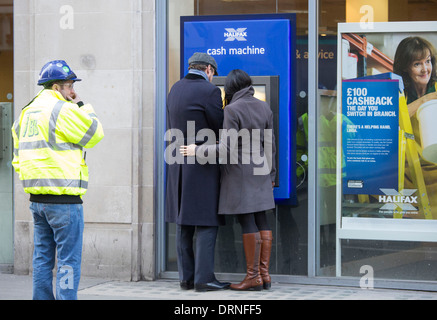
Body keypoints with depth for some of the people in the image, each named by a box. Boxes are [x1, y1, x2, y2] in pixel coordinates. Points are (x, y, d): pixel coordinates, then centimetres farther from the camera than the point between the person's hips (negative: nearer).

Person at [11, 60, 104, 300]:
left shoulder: (27, 112, 15)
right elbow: (95, 134, -5)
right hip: (63, 198, -8)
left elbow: (18, 154, 18)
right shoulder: (63, 110, -12)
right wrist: (82, 106, 5)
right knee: (69, 259, -4)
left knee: (43, 257, 12)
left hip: (37, 197, 8)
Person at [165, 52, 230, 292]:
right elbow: (220, 128, -8)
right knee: (207, 223, -4)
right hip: (203, 167, -7)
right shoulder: (209, 91, -12)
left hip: (178, 167, 7)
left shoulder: (176, 89, 11)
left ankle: (186, 277, 12)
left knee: (184, 225, 10)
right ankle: (204, 278, -7)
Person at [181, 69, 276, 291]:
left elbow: (227, 149, -19)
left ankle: (253, 276, -3)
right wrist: (270, 175, 17)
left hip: (238, 171, -7)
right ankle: (264, 274, 8)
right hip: (259, 171, 7)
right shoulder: (264, 108, 5)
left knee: (247, 222, -5)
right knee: (261, 221, 8)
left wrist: (198, 151, -8)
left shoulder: (233, 110, -14)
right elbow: (270, 145, 8)